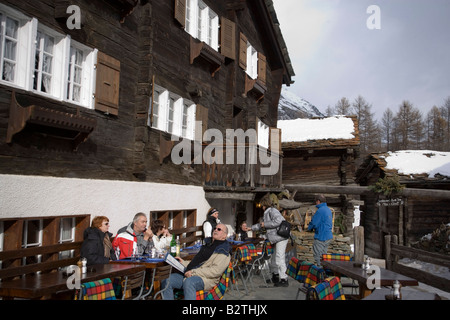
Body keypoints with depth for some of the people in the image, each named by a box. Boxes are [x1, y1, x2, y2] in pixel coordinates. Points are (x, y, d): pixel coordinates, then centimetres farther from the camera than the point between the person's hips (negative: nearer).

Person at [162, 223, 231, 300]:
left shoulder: (223, 249, -3)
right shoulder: (207, 245, 25)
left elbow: (216, 270, -16)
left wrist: (193, 272, -19)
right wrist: (183, 263, 14)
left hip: (207, 278, -8)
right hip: (191, 276, 8)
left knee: (189, 282, -39)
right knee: (167, 281, -9)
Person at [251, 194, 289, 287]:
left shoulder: (272, 211, -10)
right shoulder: (267, 213, 21)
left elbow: (277, 221, -24)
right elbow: (261, 225, 30)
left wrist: (265, 224, -14)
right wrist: (250, 228, 27)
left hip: (281, 237, -11)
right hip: (277, 238, 11)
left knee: (279, 258, -11)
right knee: (274, 257, 18)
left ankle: (284, 280, -7)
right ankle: (275, 275, 30)